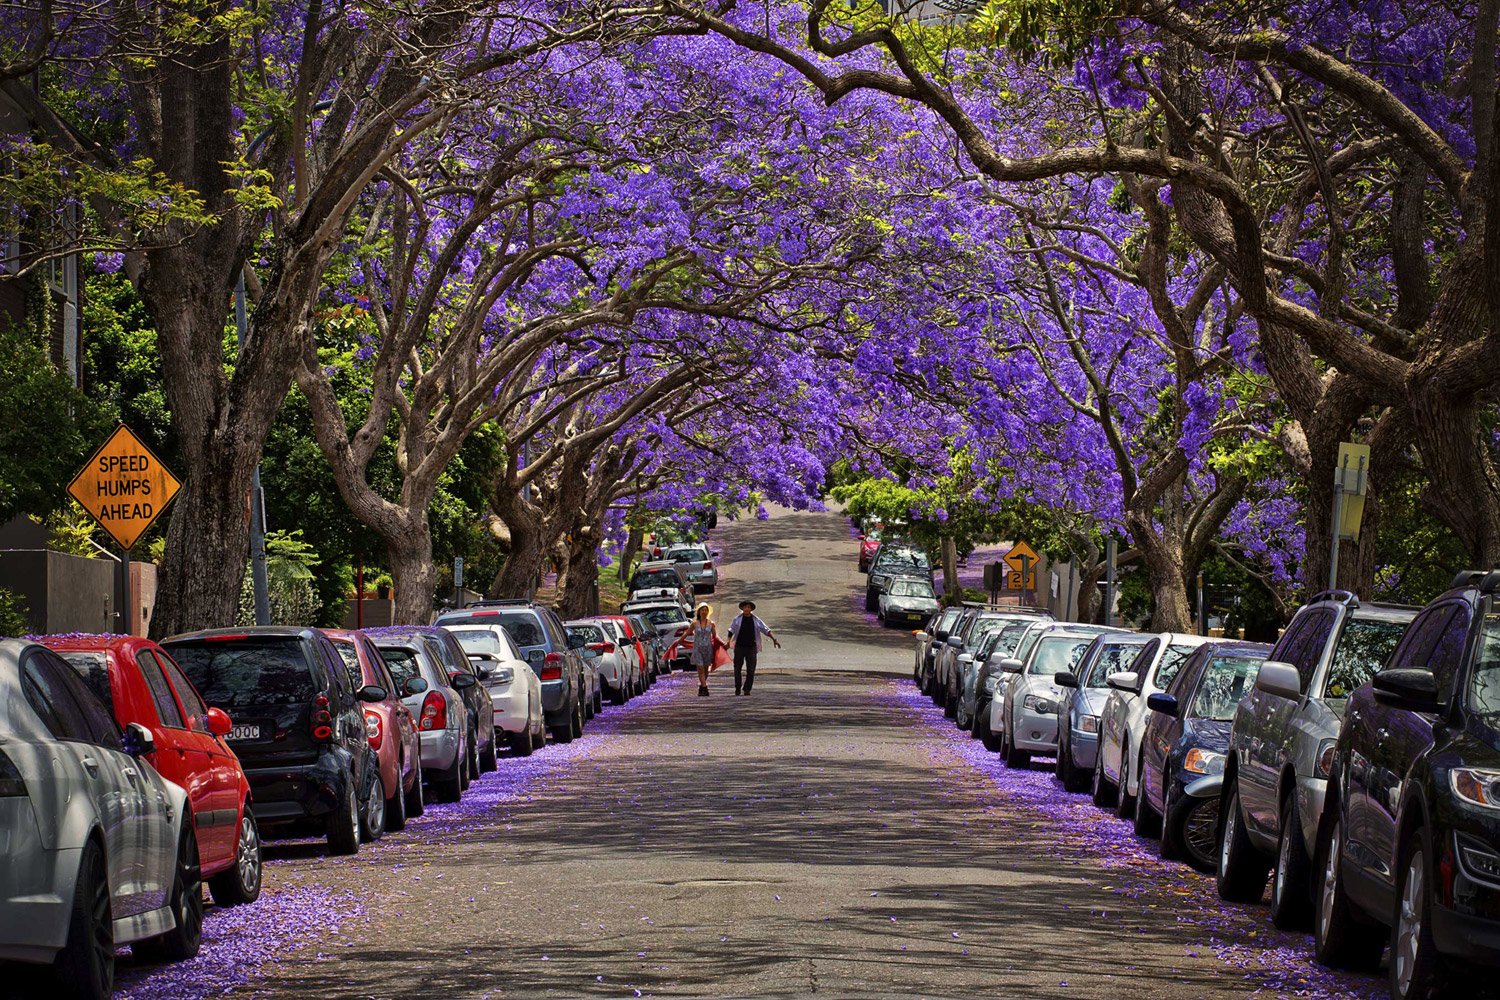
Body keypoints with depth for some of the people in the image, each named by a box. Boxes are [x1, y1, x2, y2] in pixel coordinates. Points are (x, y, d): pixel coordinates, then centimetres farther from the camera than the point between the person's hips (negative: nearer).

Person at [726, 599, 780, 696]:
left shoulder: (756, 620, 8)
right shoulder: (737, 619, 5)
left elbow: (766, 630, 7)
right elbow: (731, 630, 0)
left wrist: (774, 639, -4)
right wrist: (728, 641, -16)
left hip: (751, 647, 0)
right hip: (739, 647, 0)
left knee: (751, 670, -6)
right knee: (737, 669, 3)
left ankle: (747, 689, 2)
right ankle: (737, 688, 17)